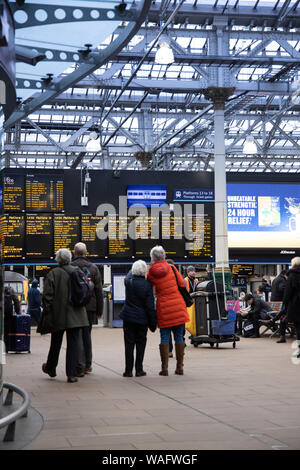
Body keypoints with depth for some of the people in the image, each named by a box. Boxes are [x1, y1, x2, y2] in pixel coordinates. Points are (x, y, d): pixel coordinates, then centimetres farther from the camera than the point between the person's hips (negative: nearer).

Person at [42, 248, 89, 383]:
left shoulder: (53, 274, -8)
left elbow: (47, 295, -10)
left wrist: (46, 312, -3)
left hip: (58, 314, -2)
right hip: (76, 315, 2)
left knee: (56, 342, 15)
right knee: (74, 342, 2)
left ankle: (51, 368, 34)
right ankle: (72, 373, -2)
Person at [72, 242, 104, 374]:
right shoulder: (93, 268, 5)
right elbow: (99, 290, 4)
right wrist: (99, 310, 9)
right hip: (90, 307, 3)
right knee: (87, 335, 15)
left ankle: (80, 366, -6)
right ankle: (87, 364, 20)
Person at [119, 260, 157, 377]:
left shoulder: (128, 281, -8)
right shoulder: (147, 284, -12)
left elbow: (130, 273, 20)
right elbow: (150, 305, -9)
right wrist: (153, 323, -2)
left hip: (128, 317, 1)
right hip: (142, 319, -1)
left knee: (129, 344, 7)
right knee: (141, 344, 11)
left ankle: (128, 370, 7)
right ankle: (139, 370, 12)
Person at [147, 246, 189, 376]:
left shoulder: (151, 273, -3)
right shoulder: (171, 268, -1)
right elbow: (183, 284, 3)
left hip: (163, 308, -1)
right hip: (178, 306, 1)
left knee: (164, 338, 4)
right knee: (179, 337, 8)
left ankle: (164, 368, 2)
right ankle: (180, 367, 11)